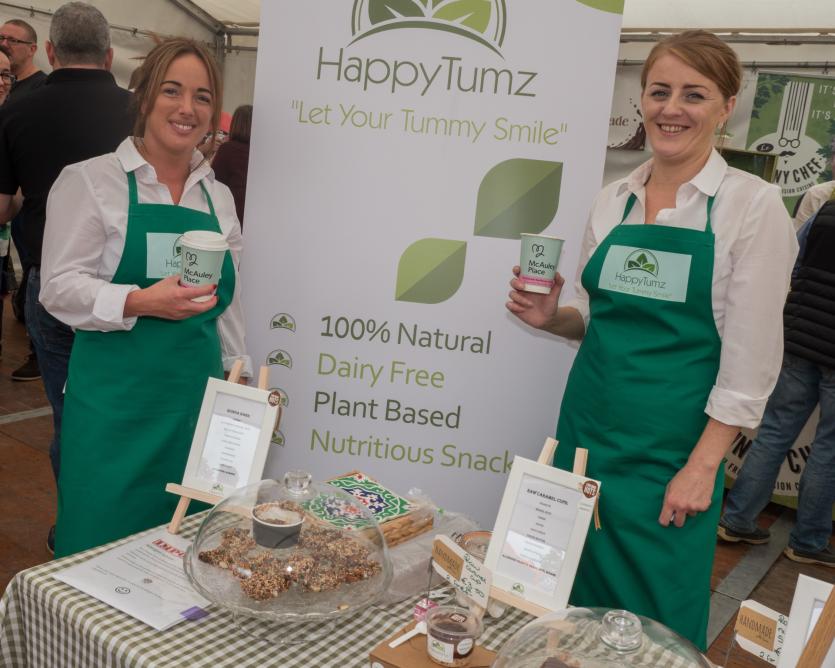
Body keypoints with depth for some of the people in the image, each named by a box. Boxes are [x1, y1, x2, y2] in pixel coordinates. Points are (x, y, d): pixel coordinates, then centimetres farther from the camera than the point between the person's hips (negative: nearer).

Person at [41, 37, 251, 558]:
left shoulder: (220, 197, 12)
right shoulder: (91, 181, -3)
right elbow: (61, 287, -9)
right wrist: (141, 303, -24)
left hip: (197, 397, 4)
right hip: (114, 399, -4)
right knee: (105, 542, 2)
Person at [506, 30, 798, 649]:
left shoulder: (752, 204, -8)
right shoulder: (613, 199, 6)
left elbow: (751, 357, -10)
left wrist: (702, 466, -13)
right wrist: (553, 316, -5)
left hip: (671, 445, -4)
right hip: (588, 422, 5)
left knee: (652, 620, 8)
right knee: (573, 598, 16)